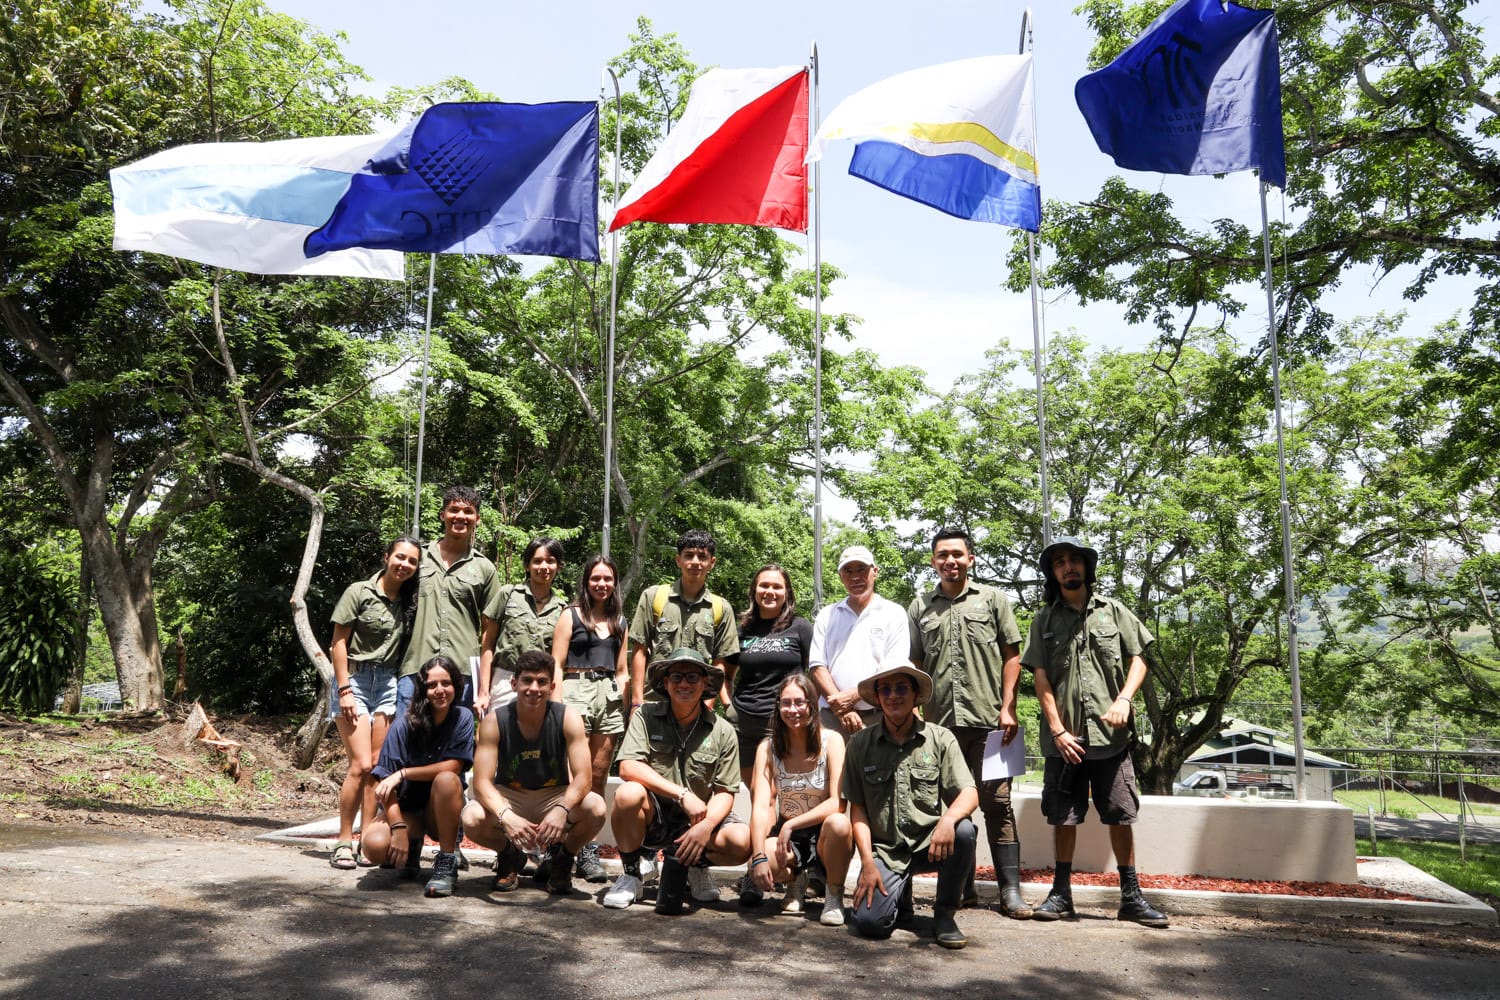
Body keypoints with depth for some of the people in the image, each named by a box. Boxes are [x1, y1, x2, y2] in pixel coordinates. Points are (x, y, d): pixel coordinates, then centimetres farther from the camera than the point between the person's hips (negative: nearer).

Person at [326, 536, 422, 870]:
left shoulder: (410, 602, 9)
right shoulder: (359, 592, -5)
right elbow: (339, 642, -6)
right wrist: (344, 689, -11)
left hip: (388, 684, 5)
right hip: (355, 679, -4)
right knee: (361, 765, -11)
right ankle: (343, 841, 1)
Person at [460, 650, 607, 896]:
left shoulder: (568, 717, -16)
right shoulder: (494, 722, -16)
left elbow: (583, 776, -22)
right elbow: (482, 782, -21)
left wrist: (562, 810, -43)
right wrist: (506, 816, -41)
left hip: (555, 797, 0)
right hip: (509, 798, 1)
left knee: (596, 808, -31)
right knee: (472, 819, -31)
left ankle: (562, 859, 3)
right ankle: (508, 855, 6)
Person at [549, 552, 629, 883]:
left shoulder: (619, 622, 19)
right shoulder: (571, 616, 6)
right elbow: (556, 665, 0)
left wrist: (621, 699, 8)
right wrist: (557, 705, -10)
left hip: (609, 696, 4)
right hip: (576, 691, -4)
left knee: (598, 778, 5)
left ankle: (589, 848, 10)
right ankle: (582, 850, -4)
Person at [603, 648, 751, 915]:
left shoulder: (722, 731, -2)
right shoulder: (646, 716, -6)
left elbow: (725, 792, -2)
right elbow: (628, 767, -18)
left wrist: (706, 826, -24)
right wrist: (683, 794, -25)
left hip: (697, 818, 1)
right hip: (653, 817, -1)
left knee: (742, 841, -26)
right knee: (628, 793, -34)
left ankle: (697, 865, 10)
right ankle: (631, 875, -6)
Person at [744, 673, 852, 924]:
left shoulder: (831, 741, -12)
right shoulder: (767, 748, -5)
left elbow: (838, 803, -19)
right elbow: (760, 807, -13)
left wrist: (791, 824, -27)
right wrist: (759, 857, -27)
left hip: (824, 836, -1)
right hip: (785, 835, 1)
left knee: (838, 823, -36)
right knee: (759, 867, -31)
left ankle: (834, 896, -6)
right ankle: (795, 879, 8)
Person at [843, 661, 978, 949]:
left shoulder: (940, 739, 0)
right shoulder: (860, 744, 1)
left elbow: (970, 794, -9)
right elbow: (857, 808, 2)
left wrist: (948, 819, -31)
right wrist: (868, 864, -8)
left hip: (931, 844, 0)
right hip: (885, 849, 0)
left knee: (963, 831, -32)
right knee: (870, 921, -22)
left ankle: (944, 914, -7)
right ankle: (900, 892, 17)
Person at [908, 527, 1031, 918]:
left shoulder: (993, 600, 7)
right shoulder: (920, 607, 13)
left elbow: (1011, 656, 4)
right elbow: (914, 665, 13)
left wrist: (1008, 708, -4)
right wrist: (916, 712, 5)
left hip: (986, 720, -2)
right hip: (939, 722, 3)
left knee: (996, 802, -1)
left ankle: (1010, 890, 5)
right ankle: (962, 886, 19)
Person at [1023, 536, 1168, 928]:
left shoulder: (1112, 611, 8)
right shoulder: (1044, 620, 7)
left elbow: (1138, 659, 6)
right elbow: (1040, 677, 1)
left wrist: (1124, 699, -11)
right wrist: (1057, 729, -7)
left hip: (1110, 734, 0)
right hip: (1063, 737, 0)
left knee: (1120, 815, 4)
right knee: (1062, 816, 6)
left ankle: (1131, 896, 15)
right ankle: (1061, 893, 17)